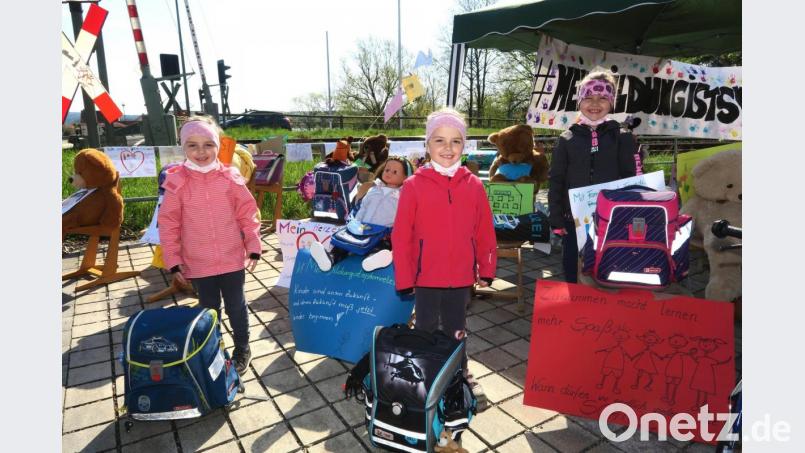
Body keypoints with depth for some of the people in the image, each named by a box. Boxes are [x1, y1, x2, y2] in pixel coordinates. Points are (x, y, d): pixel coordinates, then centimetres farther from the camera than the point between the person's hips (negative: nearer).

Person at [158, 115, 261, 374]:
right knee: (209, 310, 17)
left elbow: (248, 215, -2)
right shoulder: (177, 183, -7)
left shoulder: (231, 178, -7)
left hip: (232, 260, 0)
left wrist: (253, 248, -4)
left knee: (236, 307, 15)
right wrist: (173, 261, -2)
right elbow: (168, 225, -2)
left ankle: (242, 349, 35)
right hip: (198, 264, 1)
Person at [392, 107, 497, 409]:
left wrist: (486, 269, 6)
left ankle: (460, 373, 42)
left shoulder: (473, 185, -2)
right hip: (426, 277, -2)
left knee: (457, 331, 21)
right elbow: (401, 236, -9)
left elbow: (484, 232, 4)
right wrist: (404, 279, -7)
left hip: (461, 277, 2)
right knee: (426, 331, 16)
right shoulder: (413, 185, -10)